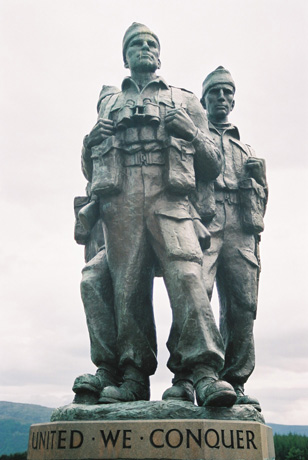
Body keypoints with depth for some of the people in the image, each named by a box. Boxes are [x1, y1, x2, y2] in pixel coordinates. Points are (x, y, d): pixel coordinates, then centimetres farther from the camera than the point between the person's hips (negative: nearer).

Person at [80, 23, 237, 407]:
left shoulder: (185, 101, 25)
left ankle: (204, 372, -24)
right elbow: (90, 170, 29)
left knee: (186, 274, -21)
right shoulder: (108, 104, 29)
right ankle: (134, 376, -3)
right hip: (119, 202, 2)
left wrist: (192, 134, 0)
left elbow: (213, 166, 19)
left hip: (169, 199, -2)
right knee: (127, 286, -7)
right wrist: (90, 143, 7)